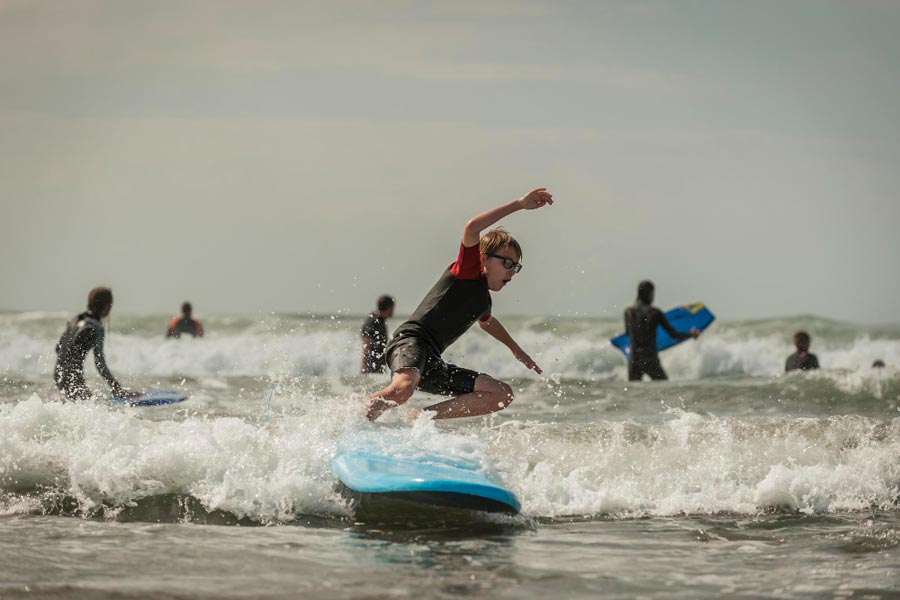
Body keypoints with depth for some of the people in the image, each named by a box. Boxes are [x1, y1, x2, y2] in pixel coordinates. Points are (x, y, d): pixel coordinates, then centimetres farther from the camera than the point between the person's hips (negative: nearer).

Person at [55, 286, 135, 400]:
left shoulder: (76, 320, 12)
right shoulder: (95, 328, -13)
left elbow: (58, 347, 20)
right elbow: (100, 363, -15)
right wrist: (117, 389, -13)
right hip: (72, 378, -9)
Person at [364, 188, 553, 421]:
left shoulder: (483, 299, 25)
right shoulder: (468, 271, 1)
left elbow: (487, 322, 51)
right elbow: (472, 228, -19)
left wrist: (517, 350, 59)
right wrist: (519, 204, -17)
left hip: (432, 364, 9)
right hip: (410, 342, -9)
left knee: (503, 394, 2)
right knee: (403, 389, -41)